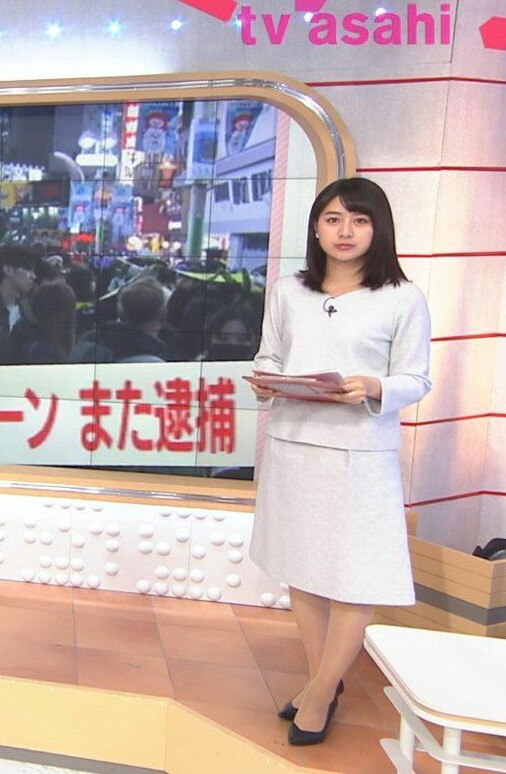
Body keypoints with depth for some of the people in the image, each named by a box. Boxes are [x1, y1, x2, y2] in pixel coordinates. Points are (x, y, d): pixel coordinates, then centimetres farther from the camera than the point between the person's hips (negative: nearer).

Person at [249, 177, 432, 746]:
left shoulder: (403, 299, -4)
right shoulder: (287, 292, 7)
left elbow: (415, 380, -3)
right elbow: (269, 356, 13)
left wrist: (374, 389, -22)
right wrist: (264, 383, -9)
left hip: (360, 453, -4)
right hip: (292, 445, 4)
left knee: (358, 581, -1)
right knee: (300, 569, 14)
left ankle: (318, 694, 20)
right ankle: (324, 683, 33)